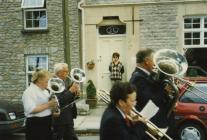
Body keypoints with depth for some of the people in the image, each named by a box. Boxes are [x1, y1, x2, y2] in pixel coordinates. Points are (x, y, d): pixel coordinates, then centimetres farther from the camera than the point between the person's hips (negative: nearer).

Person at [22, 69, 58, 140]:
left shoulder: (45, 91, 16)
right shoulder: (29, 92, -12)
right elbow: (32, 110, -22)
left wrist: (53, 104, 2)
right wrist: (48, 105, -21)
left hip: (47, 124, 9)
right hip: (35, 125, -9)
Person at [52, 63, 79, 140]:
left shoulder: (67, 82, 8)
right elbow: (59, 101, -25)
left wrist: (75, 92, -4)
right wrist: (70, 91, -23)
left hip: (68, 118, 8)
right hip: (59, 119, -8)